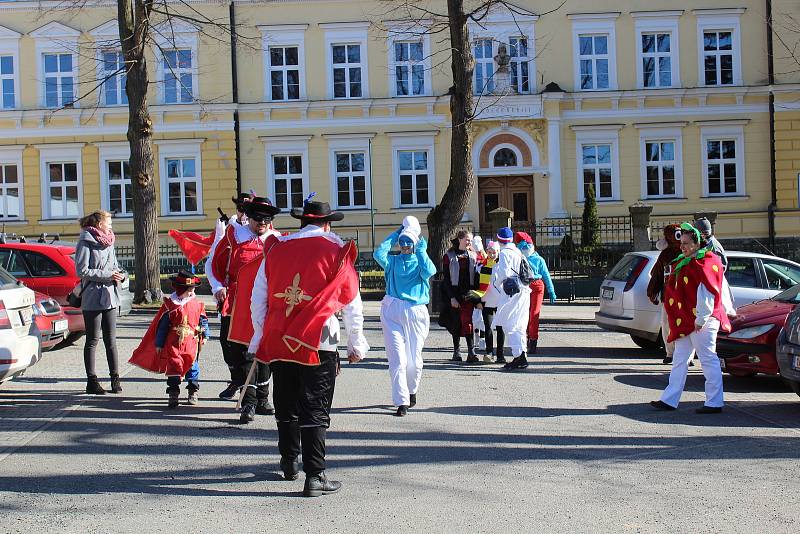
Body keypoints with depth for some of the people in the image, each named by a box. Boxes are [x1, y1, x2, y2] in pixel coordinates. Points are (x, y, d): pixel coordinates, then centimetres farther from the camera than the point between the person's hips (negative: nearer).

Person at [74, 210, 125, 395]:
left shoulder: (108, 243, 14)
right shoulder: (86, 242, -8)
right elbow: (82, 270, -14)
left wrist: (119, 274, 1)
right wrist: (107, 275, -16)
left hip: (110, 296, 6)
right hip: (93, 298, -6)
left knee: (111, 339, 8)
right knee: (93, 340, 1)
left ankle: (115, 377, 12)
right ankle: (91, 381, 6)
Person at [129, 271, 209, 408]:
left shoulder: (197, 305, 2)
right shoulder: (170, 305, -4)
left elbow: (203, 321, 13)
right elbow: (162, 326, 0)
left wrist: (204, 335, 10)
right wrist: (159, 344, 0)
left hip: (191, 344, 2)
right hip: (173, 344, -2)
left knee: (192, 367, 8)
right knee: (173, 367, -2)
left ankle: (193, 392, 24)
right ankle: (173, 394, 5)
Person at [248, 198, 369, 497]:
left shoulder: (275, 250, 9)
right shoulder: (336, 251, 0)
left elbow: (258, 300, 13)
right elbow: (352, 304, 3)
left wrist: (260, 338, 22)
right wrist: (356, 345, 12)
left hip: (277, 340, 4)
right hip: (318, 343, -4)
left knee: (286, 405, 18)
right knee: (315, 408, -1)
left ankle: (289, 463, 34)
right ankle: (315, 477, -4)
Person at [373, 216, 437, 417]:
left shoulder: (420, 262, 11)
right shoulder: (393, 262, 12)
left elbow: (430, 271, -12)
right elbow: (378, 254, -9)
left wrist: (421, 250, -5)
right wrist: (394, 235, 2)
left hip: (416, 312, 1)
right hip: (393, 312, 0)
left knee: (414, 359, 7)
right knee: (397, 358, -9)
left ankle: (412, 390, 34)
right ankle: (402, 402, -7)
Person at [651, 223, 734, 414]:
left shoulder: (705, 262, -13)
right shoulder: (683, 262, 17)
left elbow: (707, 293, -20)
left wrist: (701, 318, -22)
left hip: (700, 321, -10)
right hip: (685, 321, 11)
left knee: (708, 359, -4)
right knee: (679, 360, 11)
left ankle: (715, 403, 2)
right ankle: (669, 400, 15)